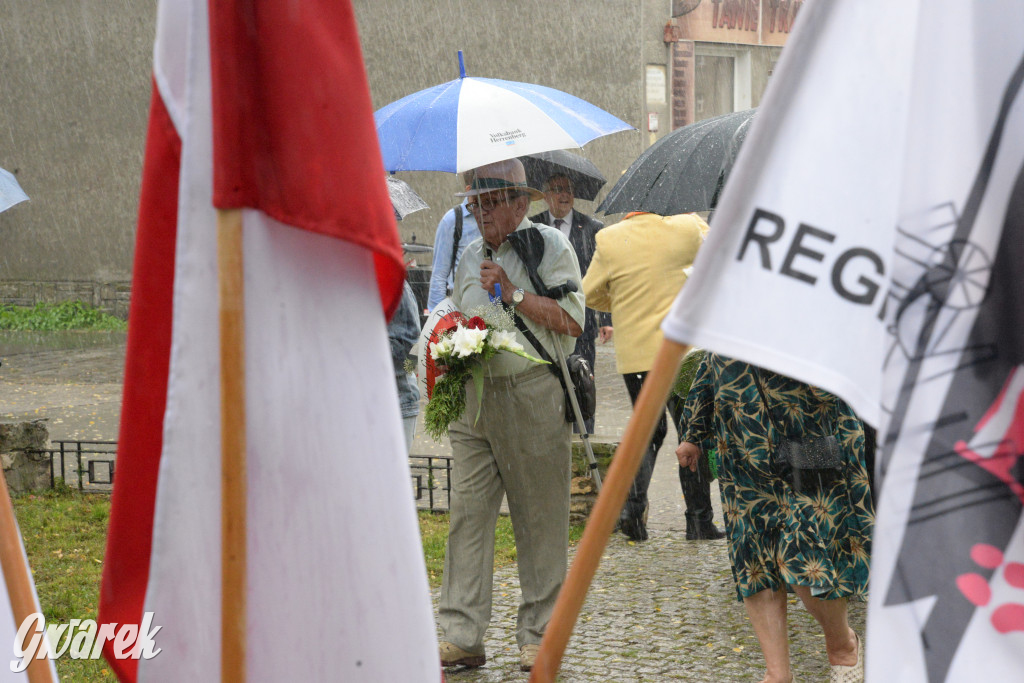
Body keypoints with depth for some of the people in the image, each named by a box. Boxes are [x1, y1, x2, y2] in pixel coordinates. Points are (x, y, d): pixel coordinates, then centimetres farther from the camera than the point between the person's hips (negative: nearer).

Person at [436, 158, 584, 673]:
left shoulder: (549, 246, 1)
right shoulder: (472, 256, 19)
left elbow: (571, 321, -8)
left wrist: (513, 293, -12)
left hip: (533, 398, -5)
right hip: (475, 399, 5)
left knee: (539, 520, 1)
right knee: (468, 512, -2)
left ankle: (538, 635, 10)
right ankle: (461, 636, 0)